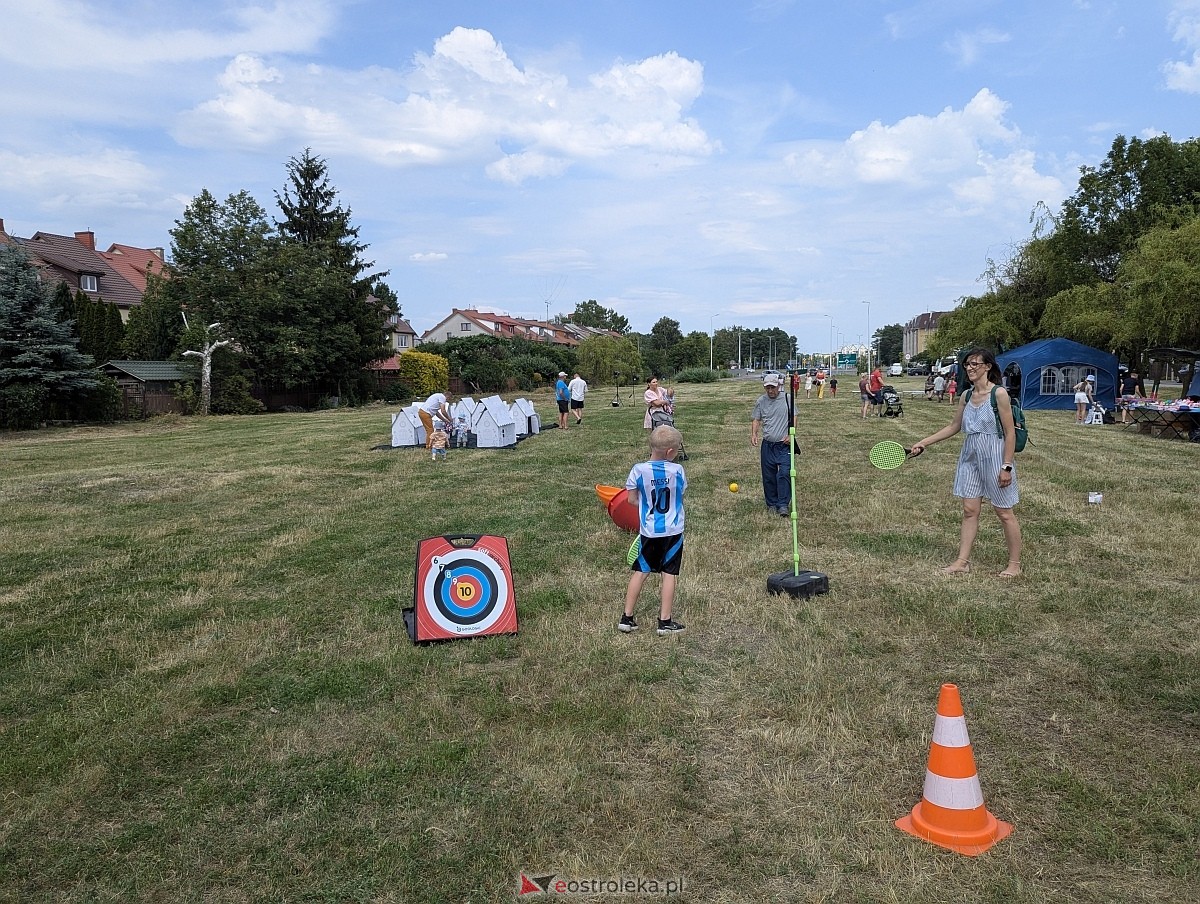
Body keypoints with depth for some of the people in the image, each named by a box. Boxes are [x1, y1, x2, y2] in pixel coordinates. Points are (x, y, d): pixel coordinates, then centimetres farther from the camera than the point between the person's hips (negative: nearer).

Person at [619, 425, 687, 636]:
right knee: (669, 574, 7)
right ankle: (665, 622, 12)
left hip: (648, 531, 1)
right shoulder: (677, 470, -10)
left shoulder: (639, 470, -11)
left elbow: (632, 500, -5)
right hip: (673, 531, -1)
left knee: (639, 572, 12)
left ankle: (627, 618, 17)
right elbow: (680, 495, 4)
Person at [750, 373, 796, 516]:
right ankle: (771, 504, 19)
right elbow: (756, 419, 9)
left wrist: (790, 435, -8)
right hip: (767, 445, 2)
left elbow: (793, 418, 4)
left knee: (784, 474, -13)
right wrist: (754, 434, -9)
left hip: (784, 445, -2)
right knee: (768, 477, 7)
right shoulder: (761, 401, 5)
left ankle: (783, 505, -10)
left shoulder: (787, 398, 1)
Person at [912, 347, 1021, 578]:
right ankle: (962, 561, 11)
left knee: (1004, 512, 4)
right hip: (970, 457, 6)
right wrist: (924, 443, 10)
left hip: (994, 457, -6)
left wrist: (1006, 467, -15)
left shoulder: (999, 394, -12)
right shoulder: (966, 396, 7)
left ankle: (1014, 564, 16)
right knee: (970, 510, 7)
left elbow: (1010, 433, -12)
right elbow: (953, 427, 16)